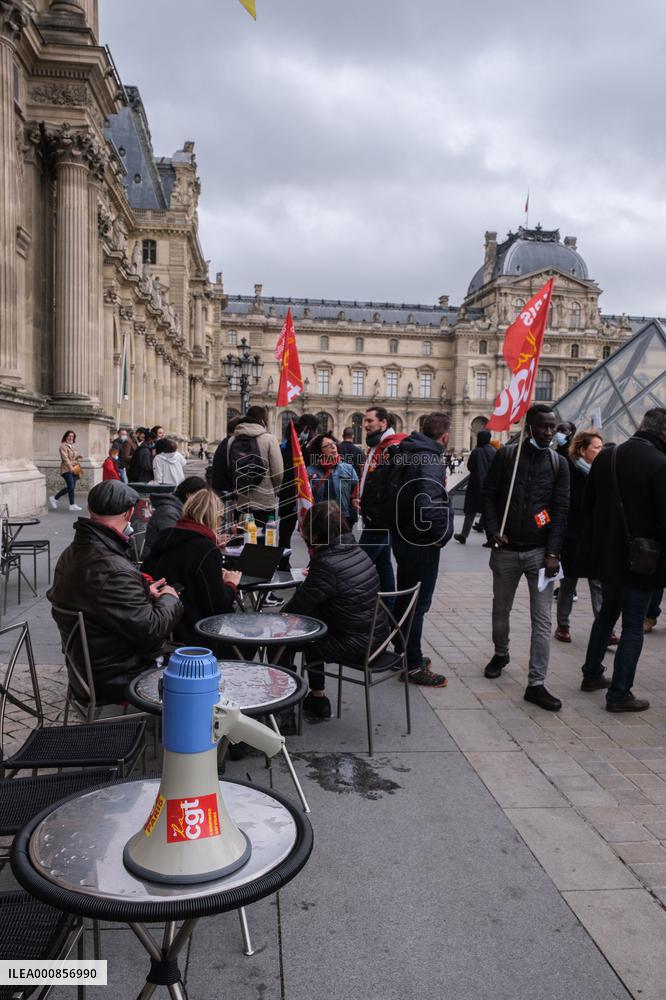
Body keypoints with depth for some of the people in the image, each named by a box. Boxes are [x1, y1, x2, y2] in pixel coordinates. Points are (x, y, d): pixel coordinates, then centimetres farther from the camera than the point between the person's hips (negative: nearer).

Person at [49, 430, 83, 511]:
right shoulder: (63, 446, -7)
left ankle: (72, 505, 7)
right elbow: (65, 458, -16)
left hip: (73, 469, 8)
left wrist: (78, 457, 8)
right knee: (70, 487, -16)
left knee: (72, 487, 4)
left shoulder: (72, 446, 20)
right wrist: (70, 467, -24)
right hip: (66, 469, -8)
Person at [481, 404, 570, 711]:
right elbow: (488, 495, 3)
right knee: (501, 608, 16)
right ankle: (500, 654, 41)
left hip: (539, 551, 0)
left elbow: (561, 509, -2)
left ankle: (536, 684, 1)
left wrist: (553, 552, -11)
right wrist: (493, 531, -11)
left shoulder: (559, 463, 3)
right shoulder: (506, 455, 1)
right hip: (506, 549, 1)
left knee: (542, 619, -4)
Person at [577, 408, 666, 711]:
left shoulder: (605, 457, 1)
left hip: (605, 555, 6)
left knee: (606, 613, 23)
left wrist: (592, 547, 16)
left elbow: (587, 506, 7)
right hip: (640, 561, -6)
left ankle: (592, 675, 34)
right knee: (633, 626, 6)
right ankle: (619, 694, 11)